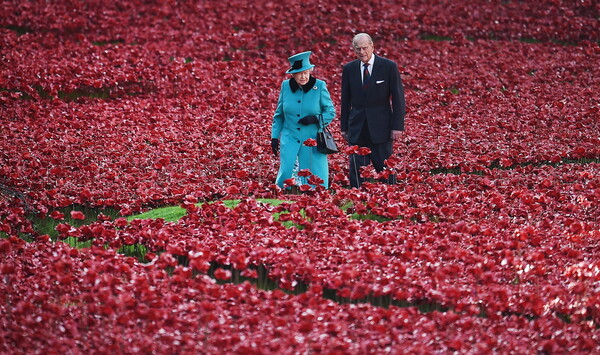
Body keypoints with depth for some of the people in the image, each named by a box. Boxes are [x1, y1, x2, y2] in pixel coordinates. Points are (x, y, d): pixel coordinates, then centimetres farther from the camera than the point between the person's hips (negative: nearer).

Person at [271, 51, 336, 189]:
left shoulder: (320, 86, -1)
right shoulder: (286, 86, 5)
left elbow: (331, 112, 4)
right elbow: (279, 114, 14)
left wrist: (315, 119, -14)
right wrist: (274, 137, 10)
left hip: (313, 143, -1)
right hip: (290, 141, 1)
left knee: (315, 181, -2)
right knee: (287, 173, -10)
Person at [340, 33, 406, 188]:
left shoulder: (389, 66, -3)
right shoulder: (349, 69, 6)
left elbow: (398, 98, -3)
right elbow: (345, 100, 12)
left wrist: (397, 126, -8)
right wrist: (344, 127, 8)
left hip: (381, 127, -3)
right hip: (357, 127, 3)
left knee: (386, 168, 2)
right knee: (356, 170, 2)